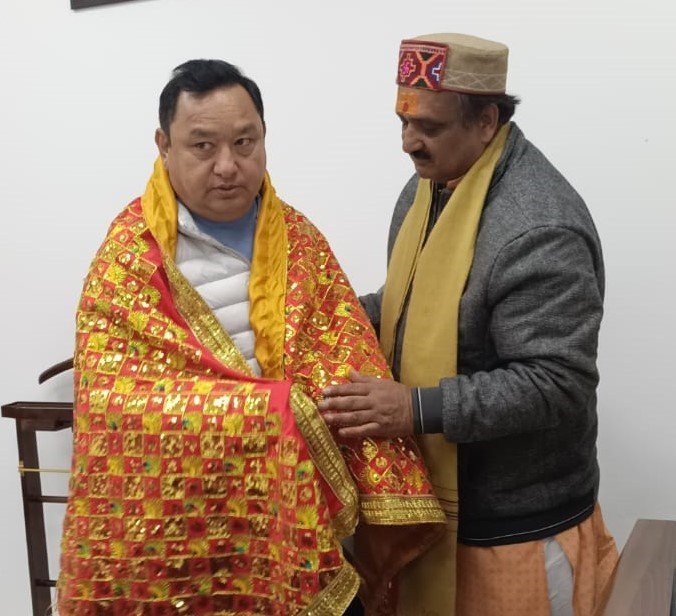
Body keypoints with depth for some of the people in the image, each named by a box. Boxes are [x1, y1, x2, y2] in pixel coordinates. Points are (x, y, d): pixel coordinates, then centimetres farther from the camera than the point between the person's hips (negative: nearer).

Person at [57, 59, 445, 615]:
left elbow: (349, 373, -2)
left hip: (288, 515, 3)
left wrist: (388, 507, -14)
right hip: (171, 519, -3)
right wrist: (280, 406, -18)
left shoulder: (298, 238, 3)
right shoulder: (130, 251, -9)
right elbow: (115, 398, -16)